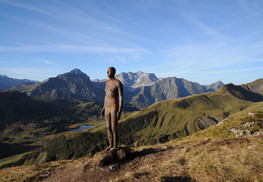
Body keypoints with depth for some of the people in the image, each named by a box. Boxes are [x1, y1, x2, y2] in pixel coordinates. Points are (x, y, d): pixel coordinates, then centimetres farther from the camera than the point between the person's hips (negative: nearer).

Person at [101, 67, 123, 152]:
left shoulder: (118, 83, -15)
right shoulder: (107, 82, 12)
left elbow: (121, 98, -16)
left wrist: (120, 111, -20)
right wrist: (104, 108, 18)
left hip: (115, 109, -8)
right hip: (107, 109, 8)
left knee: (114, 129, 0)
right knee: (108, 128, 14)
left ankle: (115, 146, 19)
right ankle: (111, 145, 30)